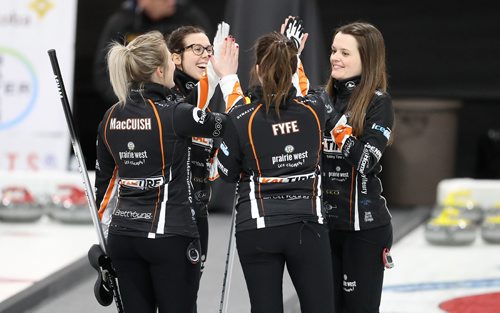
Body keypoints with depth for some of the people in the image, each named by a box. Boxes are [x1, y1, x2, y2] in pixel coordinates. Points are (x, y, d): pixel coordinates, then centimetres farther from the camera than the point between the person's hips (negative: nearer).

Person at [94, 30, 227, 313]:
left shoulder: (111, 118, 5)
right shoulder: (175, 113, -14)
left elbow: (104, 180, 12)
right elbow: (229, 124, -1)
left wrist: (103, 224, 24)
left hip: (123, 236, 6)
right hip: (169, 236, -6)